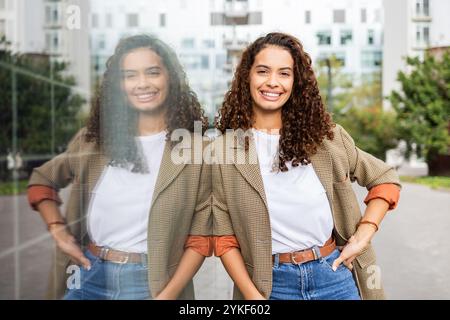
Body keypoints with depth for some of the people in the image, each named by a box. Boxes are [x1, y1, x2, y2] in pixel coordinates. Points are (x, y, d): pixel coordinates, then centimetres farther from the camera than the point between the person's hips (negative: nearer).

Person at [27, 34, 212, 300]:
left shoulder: (196, 149, -7)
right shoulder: (94, 139, 1)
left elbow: (200, 237, -7)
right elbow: (42, 180, 16)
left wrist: (167, 295, -16)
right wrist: (58, 231, 1)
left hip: (150, 284, -3)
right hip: (88, 276, 3)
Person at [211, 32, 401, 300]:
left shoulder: (325, 136, -1)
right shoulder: (223, 149, -5)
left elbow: (385, 179, 9)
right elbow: (225, 238, -3)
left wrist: (362, 237, -2)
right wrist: (253, 296, -11)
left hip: (335, 273, 2)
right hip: (272, 284, -1)